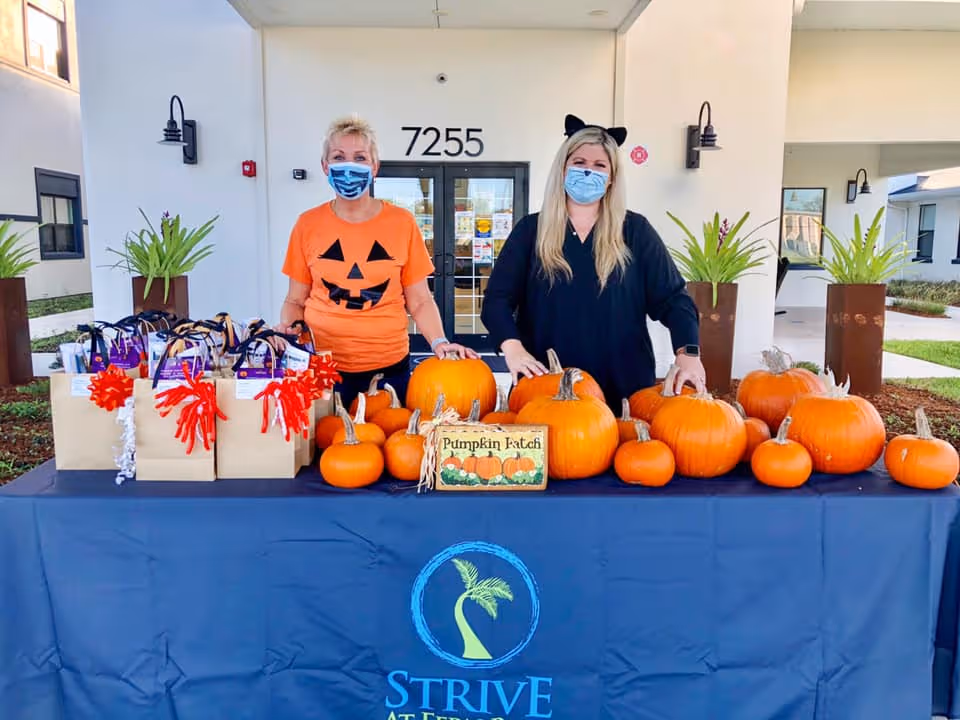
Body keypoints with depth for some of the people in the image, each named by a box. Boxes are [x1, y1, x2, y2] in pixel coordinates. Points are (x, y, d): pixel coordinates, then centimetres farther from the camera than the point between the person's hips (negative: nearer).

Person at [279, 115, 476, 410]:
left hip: (389, 368, 0)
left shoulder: (401, 223, -1)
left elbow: (419, 301, 3)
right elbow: (296, 300, 9)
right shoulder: (308, 225, 1)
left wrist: (439, 342, -13)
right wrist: (285, 329, -11)